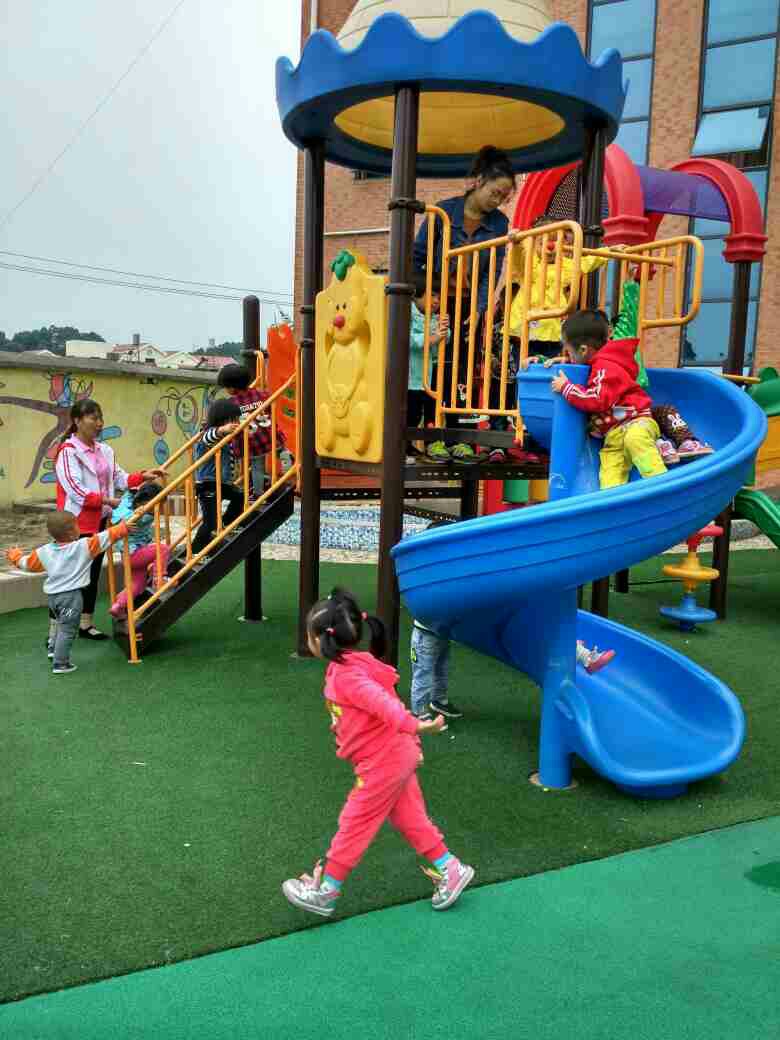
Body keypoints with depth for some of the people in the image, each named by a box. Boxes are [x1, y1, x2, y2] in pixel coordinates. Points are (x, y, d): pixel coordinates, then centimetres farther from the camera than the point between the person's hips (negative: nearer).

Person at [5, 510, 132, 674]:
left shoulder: (44, 552, 5)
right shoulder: (84, 546, -9)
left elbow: (27, 563, 17)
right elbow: (105, 538, -6)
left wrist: (15, 555, 36)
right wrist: (123, 528, 5)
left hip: (52, 594, 6)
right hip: (71, 595, -6)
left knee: (62, 624, 29)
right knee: (67, 629, 1)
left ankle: (53, 648, 37)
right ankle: (60, 664, 3)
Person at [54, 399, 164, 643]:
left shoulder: (104, 450, 10)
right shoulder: (68, 451, -12)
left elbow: (119, 478, 11)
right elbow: (75, 490, -20)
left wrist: (143, 476, -3)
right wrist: (107, 500, -22)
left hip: (100, 522, 7)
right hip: (77, 524, -7)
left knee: (93, 575, 14)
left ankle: (86, 624, 26)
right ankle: (54, 633, 4)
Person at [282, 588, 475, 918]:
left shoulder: (346, 676, -24)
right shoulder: (349, 665, 7)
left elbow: (382, 703, -37)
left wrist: (413, 726, -47)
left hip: (383, 763, -9)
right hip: (394, 756, 9)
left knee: (354, 825, 6)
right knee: (411, 819, 19)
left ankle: (325, 892, 21)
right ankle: (450, 869, 27)